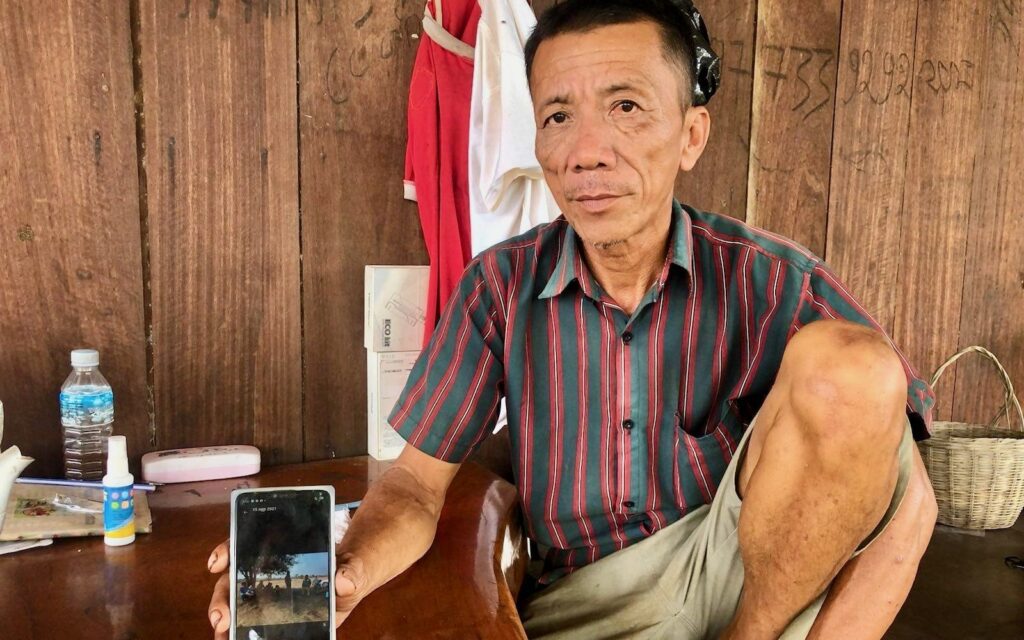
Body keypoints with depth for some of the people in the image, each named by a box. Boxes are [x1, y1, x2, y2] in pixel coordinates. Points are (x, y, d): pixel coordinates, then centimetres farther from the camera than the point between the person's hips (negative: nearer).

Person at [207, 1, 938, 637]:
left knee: (847, 365, -25)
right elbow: (421, 477, -3)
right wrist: (347, 573, -24)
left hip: (758, 571, 1)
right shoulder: (503, 285, -5)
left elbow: (906, 504, -10)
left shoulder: (772, 281, -10)